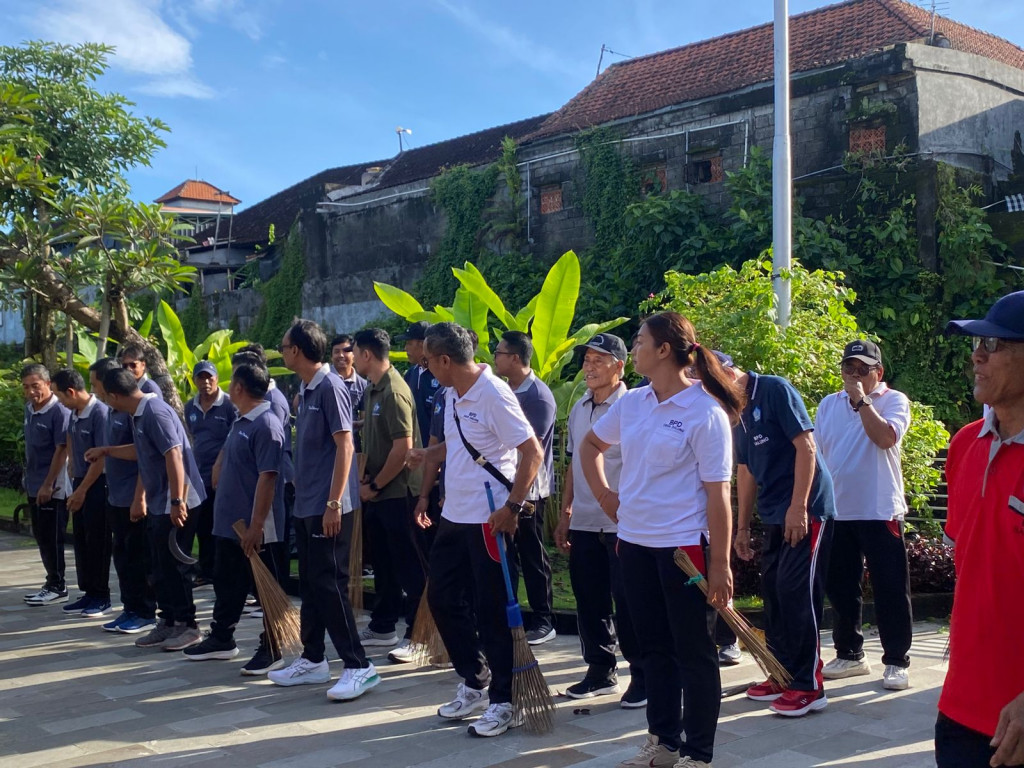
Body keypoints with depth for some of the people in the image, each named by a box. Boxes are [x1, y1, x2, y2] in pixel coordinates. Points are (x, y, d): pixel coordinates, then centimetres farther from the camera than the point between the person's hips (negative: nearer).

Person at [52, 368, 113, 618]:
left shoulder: (100, 413, -18)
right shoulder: (74, 414, 6)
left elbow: (102, 457, -18)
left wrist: (82, 490, -14)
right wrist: (75, 483, 12)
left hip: (97, 486, -8)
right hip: (80, 484, 8)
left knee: (97, 542, 0)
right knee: (81, 540, 11)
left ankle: (102, 597, 10)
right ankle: (89, 593, 20)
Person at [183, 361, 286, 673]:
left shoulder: (266, 425, -19)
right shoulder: (240, 423, 12)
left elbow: (267, 478, -23)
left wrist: (256, 526, -25)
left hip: (253, 527, -10)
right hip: (228, 522, 10)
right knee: (226, 584, 19)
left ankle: (271, 651, 11)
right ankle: (221, 639, 33)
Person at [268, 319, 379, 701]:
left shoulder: (330, 387, -13)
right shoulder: (305, 390, 13)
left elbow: (345, 446, -18)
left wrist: (333, 503, -21)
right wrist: (301, 494, 17)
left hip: (326, 508, -9)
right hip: (305, 506, 9)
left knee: (329, 586, -7)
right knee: (310, 584, 14)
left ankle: (358, 666, -1)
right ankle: (313, 659, 25)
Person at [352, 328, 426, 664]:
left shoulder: (394, 392, -17)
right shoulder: (372, 390, 12)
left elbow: (403, 447, -22)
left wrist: (375, 485, -15)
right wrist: (365, 476, 5)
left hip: (397, 492, -9)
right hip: (376, 494, 9)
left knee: (409, 567, -1)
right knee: (383, 563, 17)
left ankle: (417, 635, 6)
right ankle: (382, 627, 29)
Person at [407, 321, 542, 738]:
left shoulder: (494, 395, -18)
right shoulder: (453, 394, 9)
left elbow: (532, 452, -19)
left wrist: (512, 506, -20)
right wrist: (427, 454, 7)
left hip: (489, 518, -9)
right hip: (454, 515, 9)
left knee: (492, 611, 0)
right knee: (442, 598, 15)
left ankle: (504, 703, 14)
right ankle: (474, 684, 31)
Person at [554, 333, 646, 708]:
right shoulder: (579, 408, 12)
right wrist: (565, 513, 15)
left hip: (622, 524, -7)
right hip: (583, 523, 7)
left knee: (627, 603, 0)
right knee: (589, 600, 13)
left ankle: (642, 676, 13)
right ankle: (600, 671, 26)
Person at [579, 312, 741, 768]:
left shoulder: (706, 413, -13)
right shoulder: (631, 403, 5)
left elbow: (717, 494, -14)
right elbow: (590, 445, 24)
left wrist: (720, 565, -15)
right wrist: (603, 494, 12)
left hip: (684, 546, -6)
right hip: (634, 543, 7)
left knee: (692, 651, 5)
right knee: (654, 647, 16)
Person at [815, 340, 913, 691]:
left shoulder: (893, 400, -3)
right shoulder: (829, 405, 11)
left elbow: (886, 438, -22)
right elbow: (814, 453, 13)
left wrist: (862, 401, -17)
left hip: (880, 512, -5)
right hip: (836, 513, 5)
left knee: (890, 590, -1)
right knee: (840, 589, 12)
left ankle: (896, 661, 9)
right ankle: (849, 654, 26)